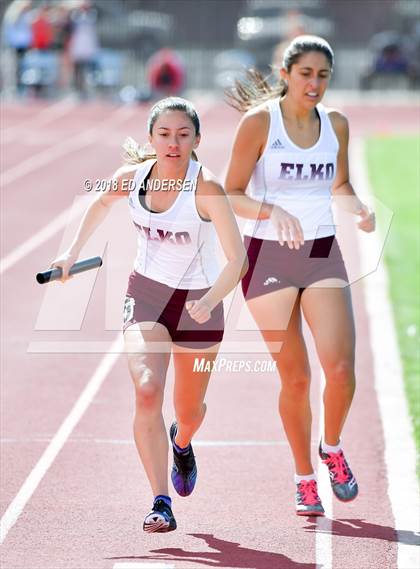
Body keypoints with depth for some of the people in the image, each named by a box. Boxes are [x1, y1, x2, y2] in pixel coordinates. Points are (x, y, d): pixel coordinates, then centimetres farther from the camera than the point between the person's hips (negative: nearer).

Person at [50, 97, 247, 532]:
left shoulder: (207, 189, -23)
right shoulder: (131, 178, -10)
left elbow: (238, 259, -27)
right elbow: (102, 203, 15)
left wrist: (208, 302, -42)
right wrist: (73, 252, 13)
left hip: (198, 301, -2)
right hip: (146, 294, 2)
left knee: (189, 412, 15)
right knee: (147, 391, -23)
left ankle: (181, 443, 55)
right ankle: (160, 504, -23)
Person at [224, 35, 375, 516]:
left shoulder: (336, 124, 4)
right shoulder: (259, 122, -8)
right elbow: (231, 195, -7)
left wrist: (358, 208, -2)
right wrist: (274, 212, -25)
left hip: (322, 252, 3)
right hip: (269, 255, -3)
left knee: (340, 367, -12)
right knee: (295, 377, 0)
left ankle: (332, 448, 17)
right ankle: (304, 478, 18)